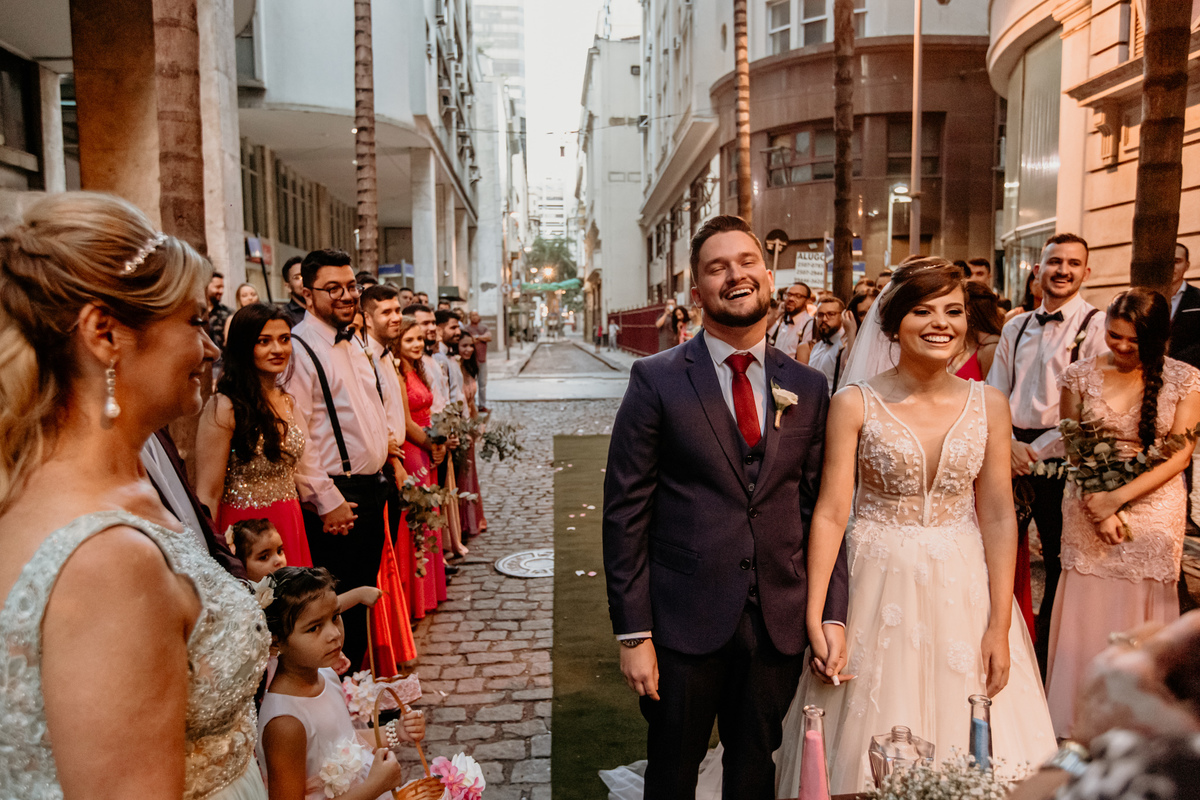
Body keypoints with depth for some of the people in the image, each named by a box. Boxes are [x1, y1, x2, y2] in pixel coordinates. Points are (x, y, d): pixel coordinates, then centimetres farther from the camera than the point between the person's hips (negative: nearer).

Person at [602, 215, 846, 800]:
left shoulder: (808, 388, 4)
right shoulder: (656, 380, -7)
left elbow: (820, 509, 5)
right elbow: (625, 511, -8)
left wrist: (832, 614, -2)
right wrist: (633, 632, -10)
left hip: (779, 624, 3)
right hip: (685, 622, -2)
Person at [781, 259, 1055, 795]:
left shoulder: (988, 405, 0)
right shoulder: (854, 404, -8)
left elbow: (998, 518, 0)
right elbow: (830, 514, -10)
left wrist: (999, 626, -5)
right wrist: (814, 619, -16)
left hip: (965, 590, 3)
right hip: (878, 589, -2)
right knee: (875, 754, 9)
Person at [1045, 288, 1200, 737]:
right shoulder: (1081, 375, -1)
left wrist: (1118, 497, -14)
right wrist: (1098, 508, -9)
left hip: (1154, 510, 0)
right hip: (1089, 508, 1)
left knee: (1140, 614, 7)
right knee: (1087, 610, 4)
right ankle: (1079, 716, 19)